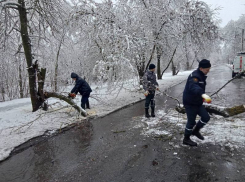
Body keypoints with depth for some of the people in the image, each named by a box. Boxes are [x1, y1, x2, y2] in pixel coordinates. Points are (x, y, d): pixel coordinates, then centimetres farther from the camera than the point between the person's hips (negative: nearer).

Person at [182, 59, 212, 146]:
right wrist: (203, 94, -60)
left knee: (206, 117, 6)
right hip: (190, 103, -9)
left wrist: (202, 97, 30)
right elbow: (193, 87, -44)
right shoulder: (194, 76, -22)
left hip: (197, 102, 9)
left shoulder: (202, 76, 11)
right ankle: (186, 139, 21)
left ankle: (195, 130, 28)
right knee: (191, 121, 2)